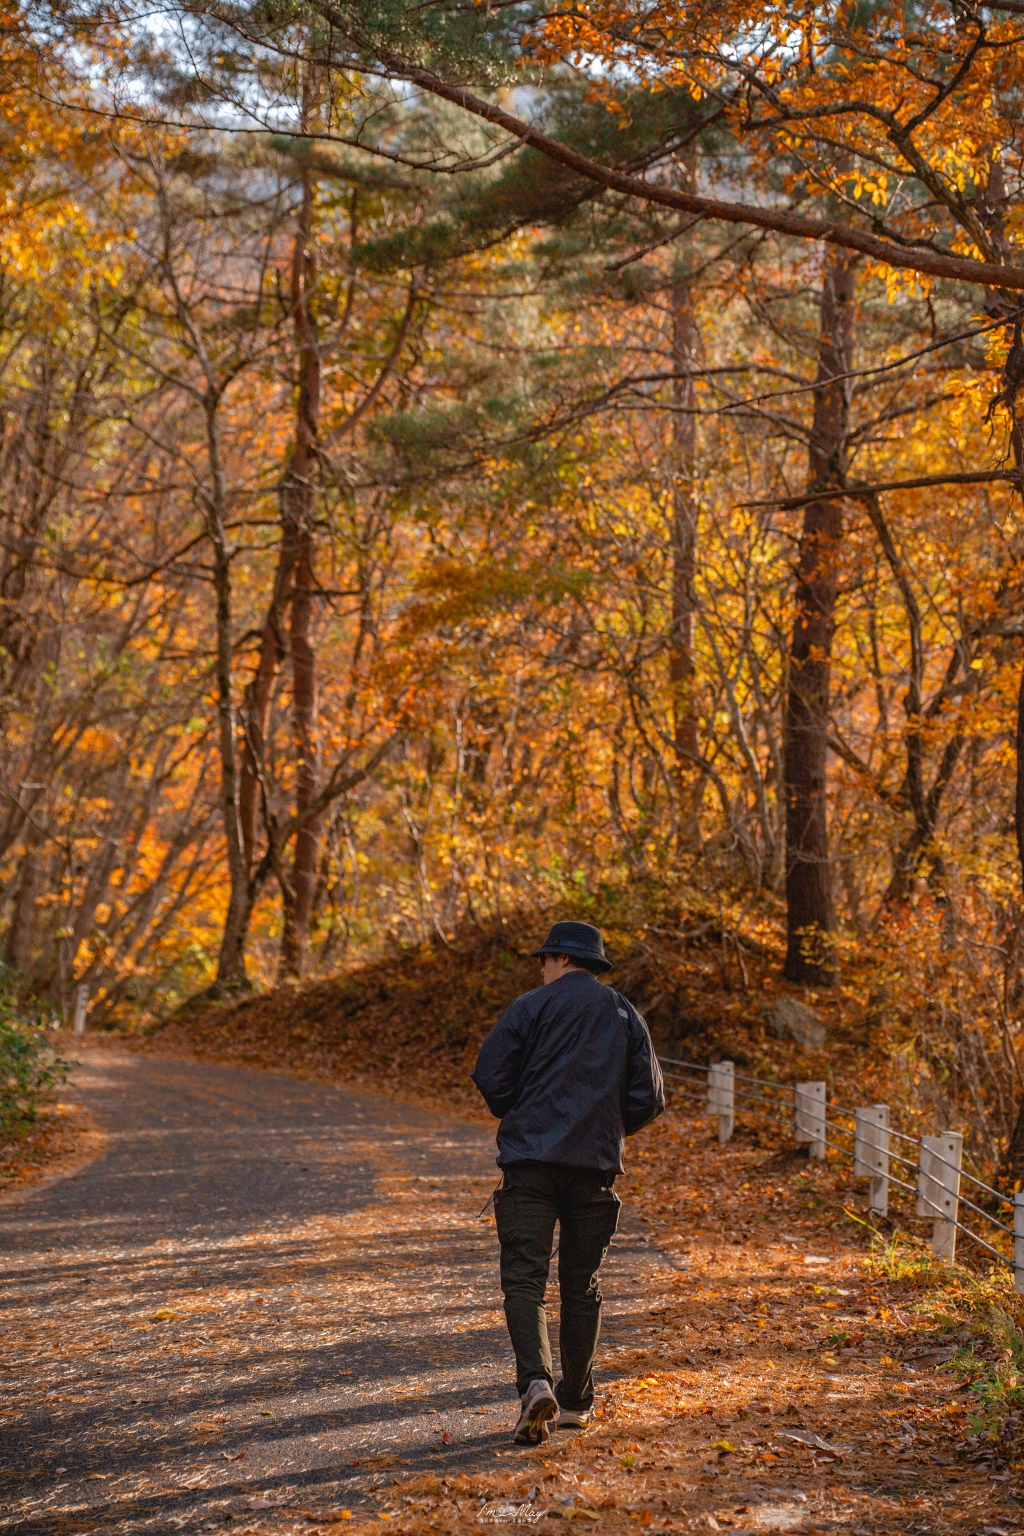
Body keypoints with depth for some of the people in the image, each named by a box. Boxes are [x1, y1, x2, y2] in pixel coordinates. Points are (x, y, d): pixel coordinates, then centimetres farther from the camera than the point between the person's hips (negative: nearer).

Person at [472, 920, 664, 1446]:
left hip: (531, 1160, -3)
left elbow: (490, 1077, -4)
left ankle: (535, 1382, -25)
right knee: (581, 1284, 13)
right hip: (595, 1165, 3)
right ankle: (575, 1401, 19)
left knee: (524, 1277, -5)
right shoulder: (625, 1015, 11)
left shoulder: (531, 1007, 0)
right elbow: (649, 1097, 7)